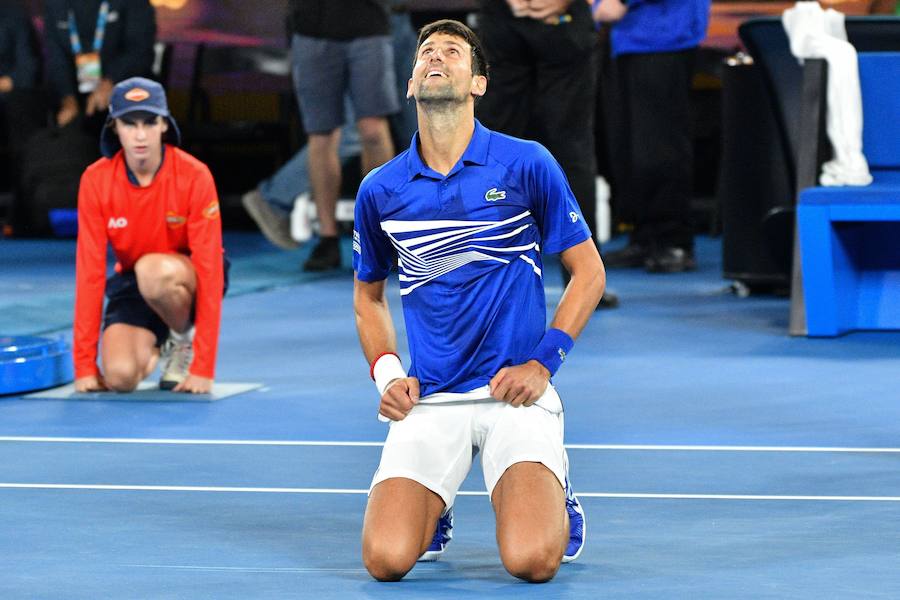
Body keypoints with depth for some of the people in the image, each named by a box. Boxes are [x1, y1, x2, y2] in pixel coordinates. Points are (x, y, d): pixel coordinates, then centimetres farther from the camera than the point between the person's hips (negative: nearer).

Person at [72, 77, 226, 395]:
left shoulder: (194, 176, -22)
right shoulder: (95, 180, -15)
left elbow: (209, 266, -22)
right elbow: (89, 271, -13)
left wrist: (204, 367, -27)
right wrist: (85, 364, -15)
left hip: (187, 279, -2)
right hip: (131, 282, 2)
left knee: (153, 272, -38)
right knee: (120, 376, -25)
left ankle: (183, 340, -5)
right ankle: (152, 344, 13)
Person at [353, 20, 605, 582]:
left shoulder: (526, 164, -2)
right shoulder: (380, 191, 5)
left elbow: (588, 272, 5)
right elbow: (369, 293, 21)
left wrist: (543, 363, -6)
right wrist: (386, 373, 4)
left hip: (517, 393, -2)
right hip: (429, 402, 2)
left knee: (533, 560, -22)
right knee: (387, 558, -18)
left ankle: (555, 493, 15)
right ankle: (434, 507, 18)